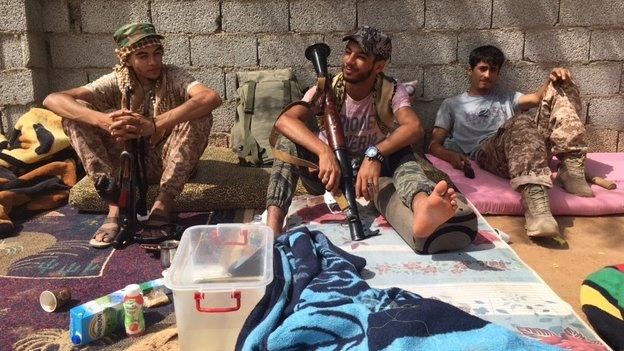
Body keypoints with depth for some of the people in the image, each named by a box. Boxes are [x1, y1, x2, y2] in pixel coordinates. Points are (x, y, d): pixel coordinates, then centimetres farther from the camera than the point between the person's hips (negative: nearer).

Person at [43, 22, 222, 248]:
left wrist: (154, 125, -46)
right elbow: (52, 100, -21)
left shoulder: (173, 77, -12)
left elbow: (212, 98, -35)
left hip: (168, 162, -1)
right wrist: (104, 120, -41)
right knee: (75, 113, -15)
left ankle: (162, 206, -27)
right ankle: (115, 205, -22)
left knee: (201, 116, -28)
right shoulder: (116, 82, -7)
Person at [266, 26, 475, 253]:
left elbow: (414, 128, -30)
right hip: (327, 175, 1)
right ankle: (273, 227, -44)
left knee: (400, 150, -29)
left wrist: (375, 154, -46)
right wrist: (324, 151, -45)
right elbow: (283, 121, -29)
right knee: (291, 140, -26)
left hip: (370, 174, 0)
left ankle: (421, 209, -64)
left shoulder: (391, 92, -9)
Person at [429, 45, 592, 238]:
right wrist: (451, 155, -11)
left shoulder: (506, 98, 36)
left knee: (559, 87, -8)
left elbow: (537, 98, 14)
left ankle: (572, 170, -24)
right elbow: (434, 145, 12)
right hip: (486, 152, -4)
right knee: (521, 123, -36)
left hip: (532, 150, 4)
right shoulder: (452, 104, 26)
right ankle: (536, 205, -56)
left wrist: (551, 79, -8)